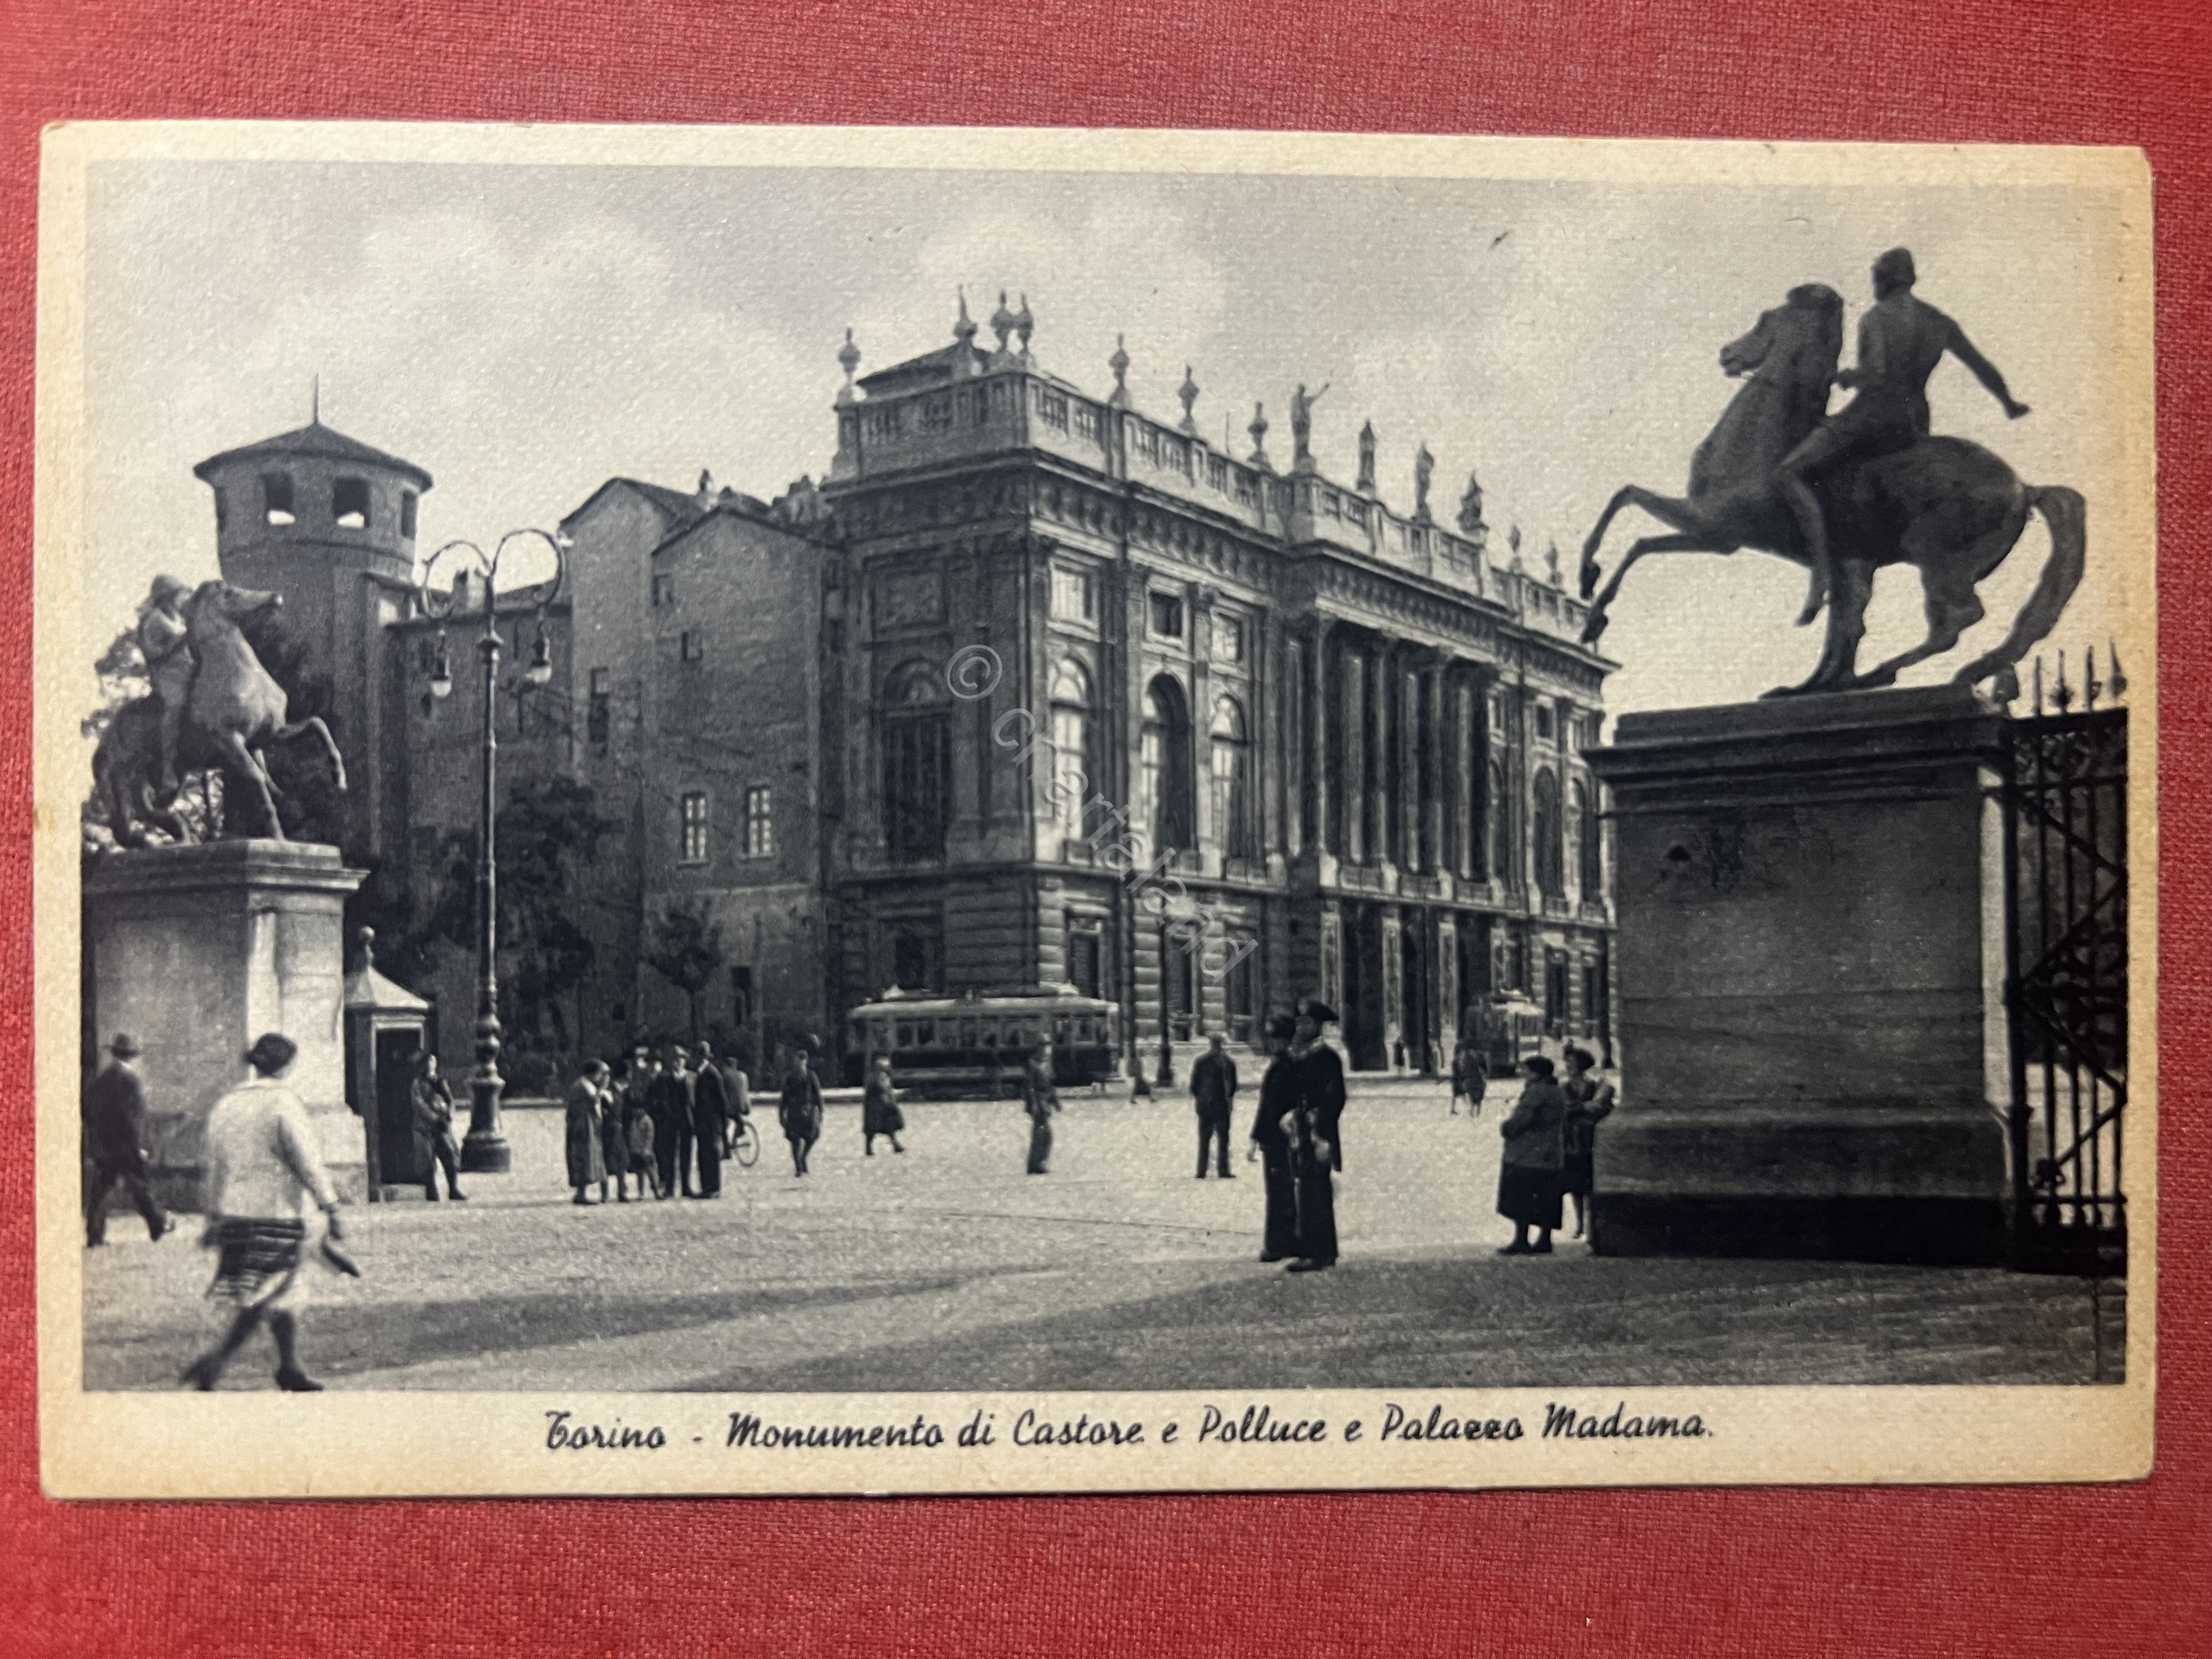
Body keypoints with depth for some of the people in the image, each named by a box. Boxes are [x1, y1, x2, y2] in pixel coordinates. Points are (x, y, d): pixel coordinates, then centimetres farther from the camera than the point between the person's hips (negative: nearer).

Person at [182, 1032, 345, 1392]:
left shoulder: (225, 1105, 9)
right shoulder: (283, 1103, -11)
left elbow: (214, 1165, 15)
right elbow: (307, 1162, -13)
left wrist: (214, 1217, 24)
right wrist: (330, 1209, -9)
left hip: (235, 1213, 7)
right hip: (278, 1213, -7)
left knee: (285, 1295, 16)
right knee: (263, 1299, -1)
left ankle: (290, 1369, 21)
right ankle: (215, 1360, -11)